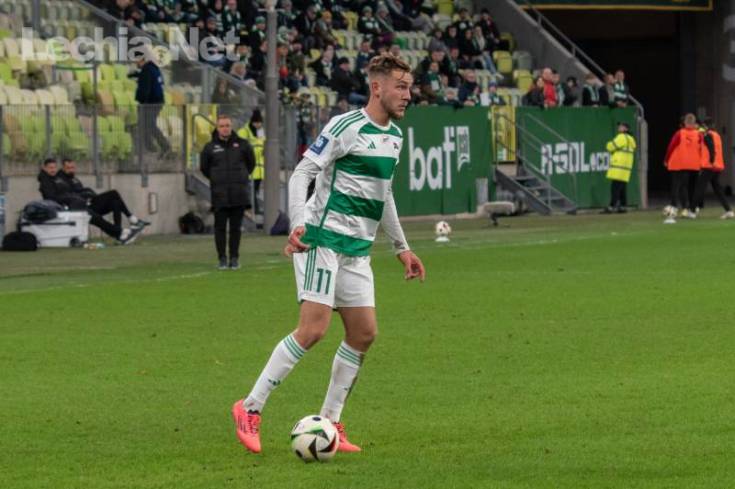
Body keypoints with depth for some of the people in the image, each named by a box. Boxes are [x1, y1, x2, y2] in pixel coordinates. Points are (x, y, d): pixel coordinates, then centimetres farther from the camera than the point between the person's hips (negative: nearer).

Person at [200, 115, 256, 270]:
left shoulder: (242, 145, 4)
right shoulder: (210, 147, 2)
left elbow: (251, 163, 19)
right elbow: (204, 168, 15)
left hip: (239, 194, 1)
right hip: (219, 195, -1)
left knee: (236, 227, 4)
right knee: (220, 227, -2)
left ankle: (234, 258, 10)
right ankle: (222, 258, 4)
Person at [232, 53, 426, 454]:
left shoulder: (395, 136, 14)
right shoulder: (346, 127, -12)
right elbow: (301, 174, -13)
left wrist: (401, 247, 28)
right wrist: (298, 224, -27)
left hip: (357, 250, 8)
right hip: (323, 240, -8)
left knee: (363, 334, 2)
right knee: (313, 328, -17)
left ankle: (329, 423, 12)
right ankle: (250, 409, -9)